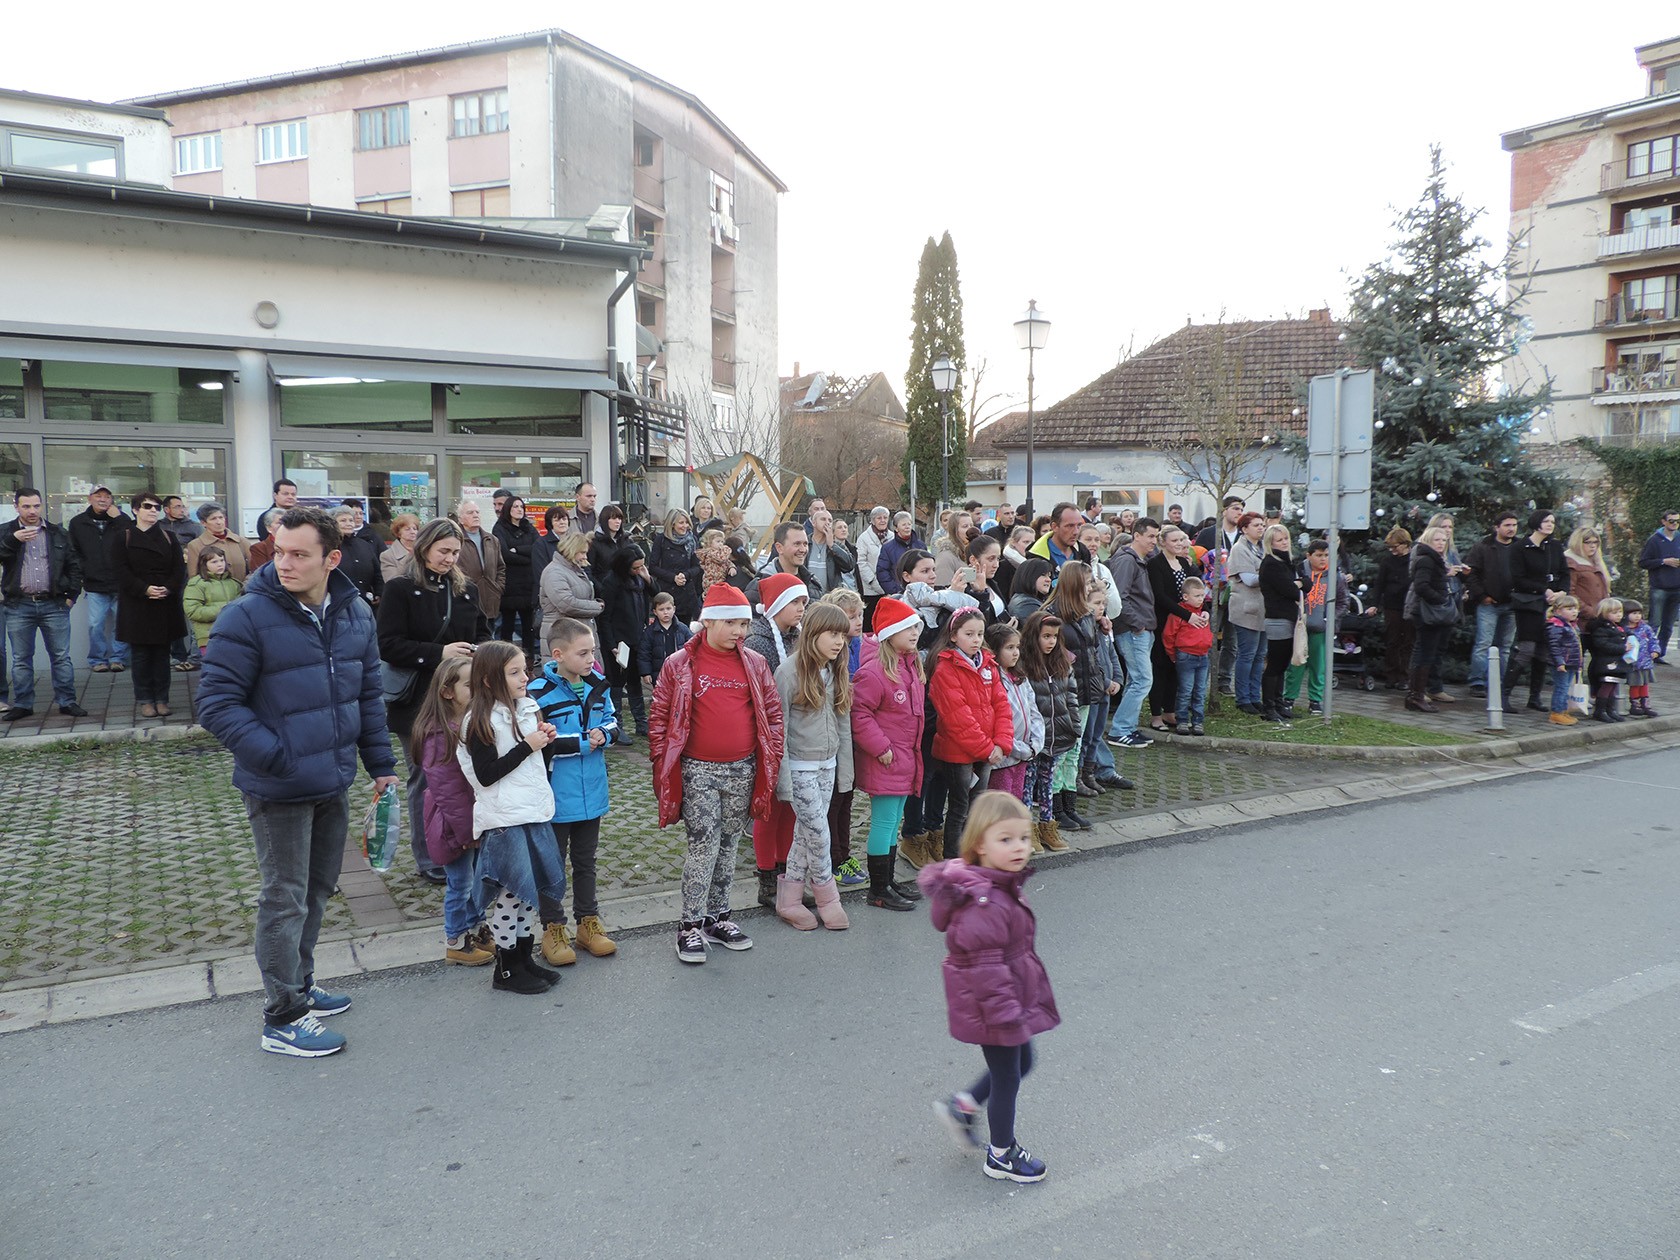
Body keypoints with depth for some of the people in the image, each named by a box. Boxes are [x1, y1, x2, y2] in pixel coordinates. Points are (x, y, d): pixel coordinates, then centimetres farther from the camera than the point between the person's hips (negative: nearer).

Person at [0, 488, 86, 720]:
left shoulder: (58, 534, 9)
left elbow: (74, 564, 10)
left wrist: (72, 594, 3)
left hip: (54, 605, 0)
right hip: (19, 607, 0)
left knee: (61, 657, 2)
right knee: (21, 659, 7)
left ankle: (67, 701, 9)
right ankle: (22, 705, 16)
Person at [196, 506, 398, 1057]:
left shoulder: (355, 613, 2)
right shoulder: (248, 617, -17)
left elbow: (368, 695, 12)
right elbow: (217, 703, -16)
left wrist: (381, 764, 11)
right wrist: (275, 758, -23)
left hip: (334, 783, 7)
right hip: (279, 790, -6)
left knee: (318, 889, 20)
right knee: (285, 900, 3)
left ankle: (299, 985, 39)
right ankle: (283, 1020, 17)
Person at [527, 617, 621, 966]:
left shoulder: (597, 684, -1)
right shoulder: (539, 693, -19)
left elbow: (612, 718, 10)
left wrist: (603, 733, -12)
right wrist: (580, 743, -22)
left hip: (592, 793, 5)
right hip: (556, 795, -5)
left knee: (585, 860, 19)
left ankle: (588, 921, 33)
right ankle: (553, 928, 24)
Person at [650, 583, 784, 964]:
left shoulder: (755, 664, 4)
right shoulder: (679, 665, -4)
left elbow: (772, 712, 11)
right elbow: (658, 717, -1)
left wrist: (771, 757, 5)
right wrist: (663, 763, -4)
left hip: (743, 770, 4)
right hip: (698, 771, -3)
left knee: (728, 844, 13)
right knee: (704, 844, -6)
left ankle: (717, 917, 27)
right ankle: (690, 925, 6)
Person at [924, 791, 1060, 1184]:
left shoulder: (1004, 885, 1)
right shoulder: (984, 903, -32)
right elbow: (985, 966, -29)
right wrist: (1007, 1014, -23)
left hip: (1013, 997, 9)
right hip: (991, 1004, -9)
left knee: (1020, 1062, 23)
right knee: (1007, 1076, 9)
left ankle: (962, 1106, 36)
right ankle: (1001, 1155, 31)